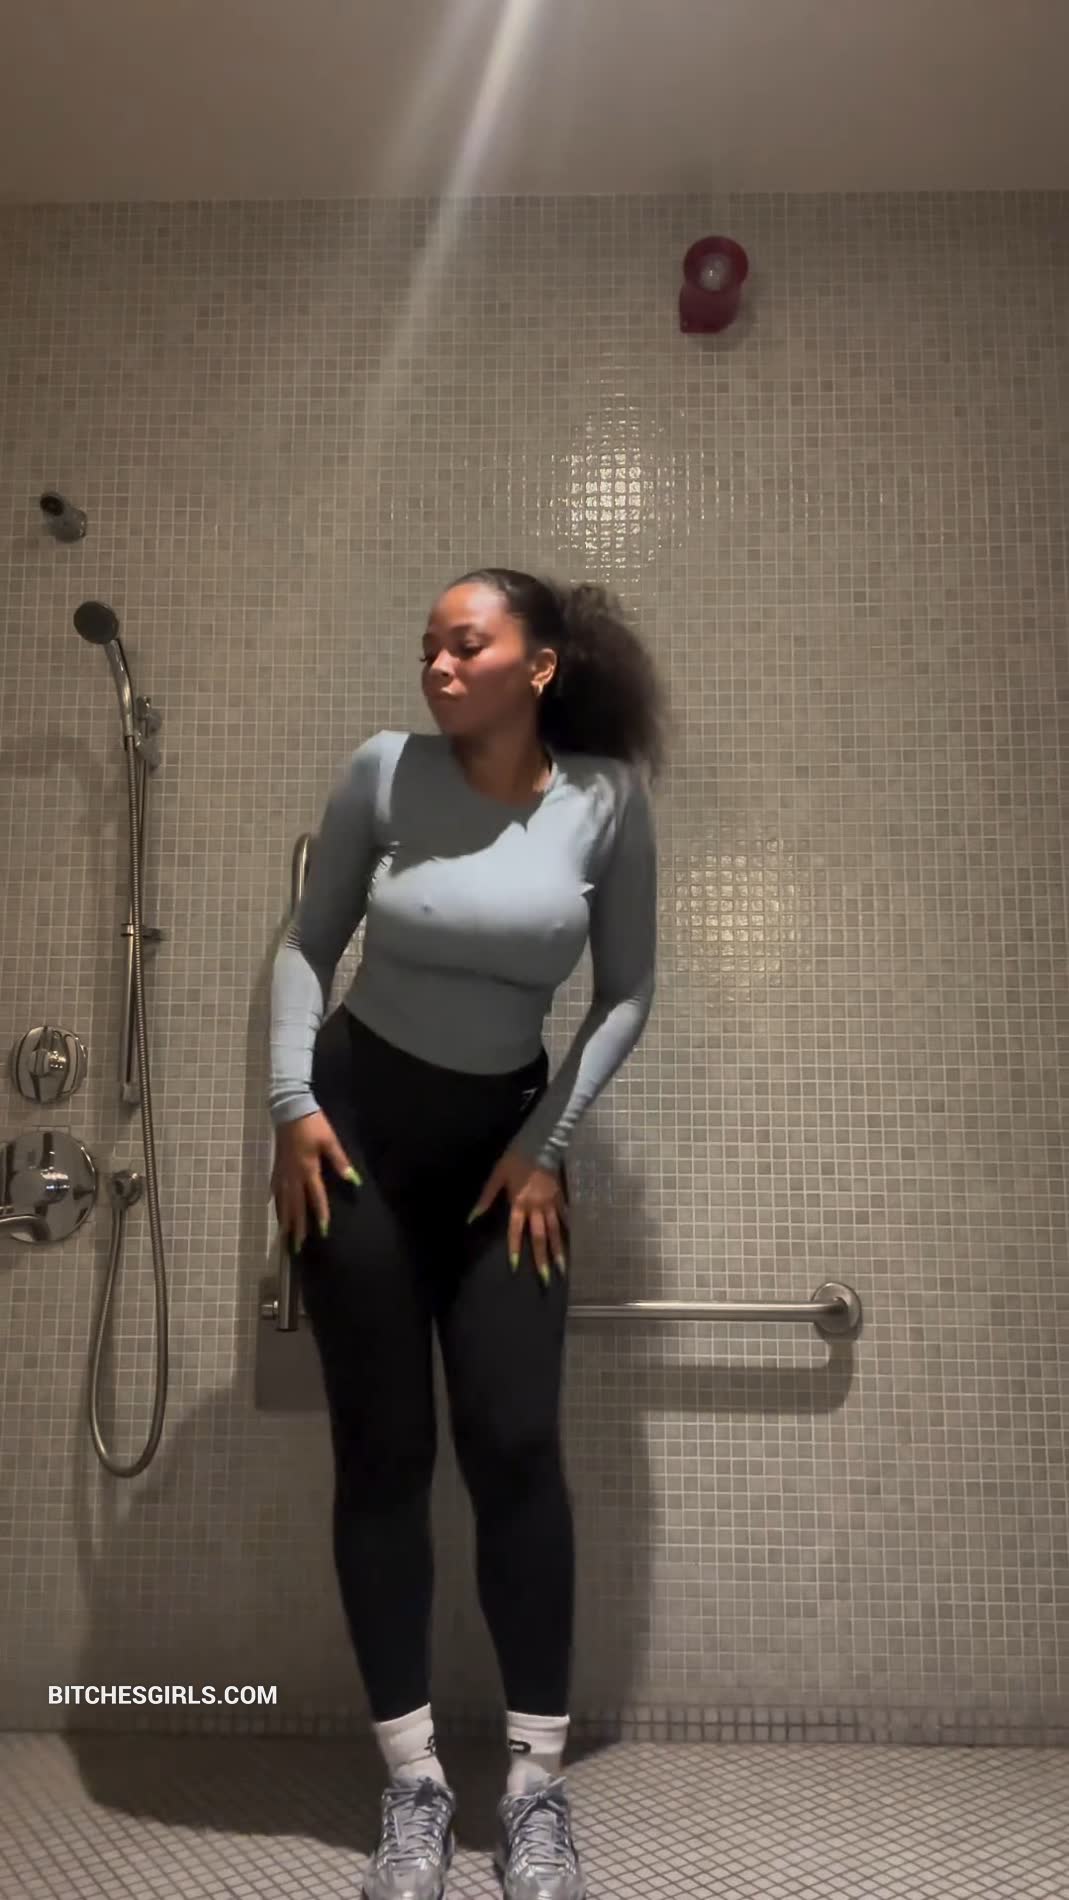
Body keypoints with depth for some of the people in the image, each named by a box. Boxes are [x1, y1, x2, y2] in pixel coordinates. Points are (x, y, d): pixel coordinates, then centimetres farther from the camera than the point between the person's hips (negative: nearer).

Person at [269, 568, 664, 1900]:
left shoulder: (607, 800, -7)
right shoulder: (383, 773, -7)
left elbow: (627, 991, -1)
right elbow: (309, 941, 2)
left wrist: (546, 1143, -5)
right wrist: (290, 1103, -7)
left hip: (505, 1139, 0)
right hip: (358, 1127, 0)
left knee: (516, 1443, -2)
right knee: (382, 1452, 3)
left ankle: (536, 1786, 15)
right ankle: (414, 1784, 17)